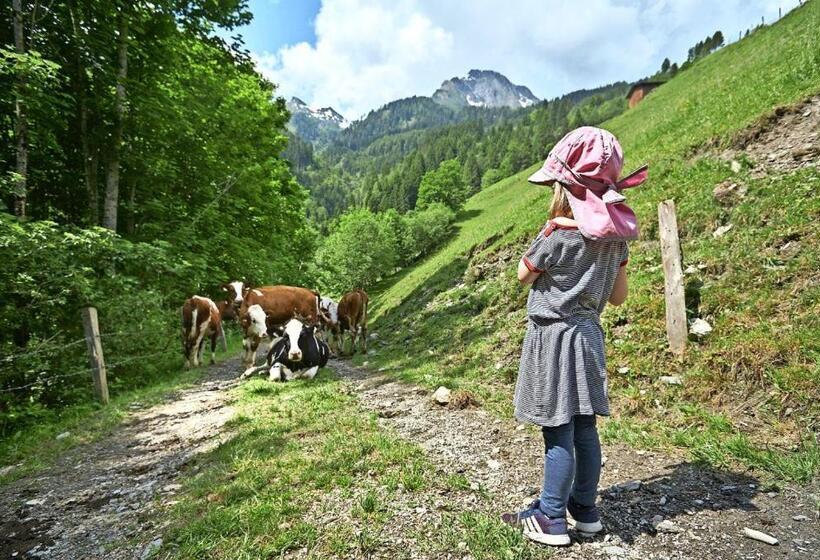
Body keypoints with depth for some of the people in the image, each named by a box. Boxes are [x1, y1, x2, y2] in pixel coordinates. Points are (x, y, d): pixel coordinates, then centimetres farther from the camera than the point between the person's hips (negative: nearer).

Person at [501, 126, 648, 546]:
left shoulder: (557, 233, -18)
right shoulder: (615, 234, 4)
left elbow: (523, 275, -2)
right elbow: (618, 296, 9)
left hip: (554, 335, -7)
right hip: (589, 333, 7)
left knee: (558, 432, 1)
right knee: (584, 428, 16)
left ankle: (551, 520, 15)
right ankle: (585, 510, 30)